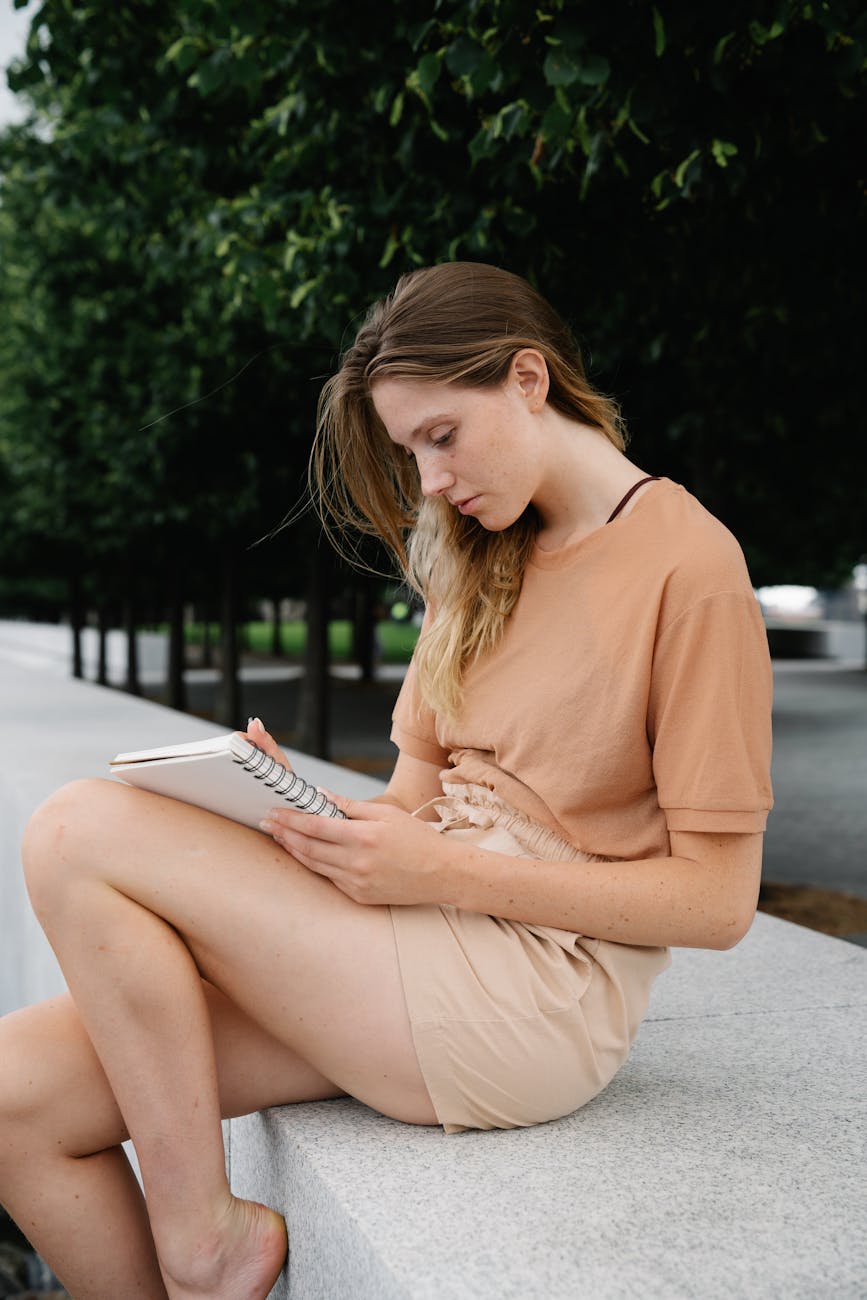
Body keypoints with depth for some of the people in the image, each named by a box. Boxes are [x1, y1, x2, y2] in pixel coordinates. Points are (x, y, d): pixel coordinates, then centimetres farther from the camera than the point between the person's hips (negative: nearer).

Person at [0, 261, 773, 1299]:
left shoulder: (687, 562, -7)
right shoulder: (477, 558, 18)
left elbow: (718, 902, -10)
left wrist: (445, 872, -17)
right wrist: (317, 818, -7)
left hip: (537, 1002, -7)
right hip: (425, 944, 7)